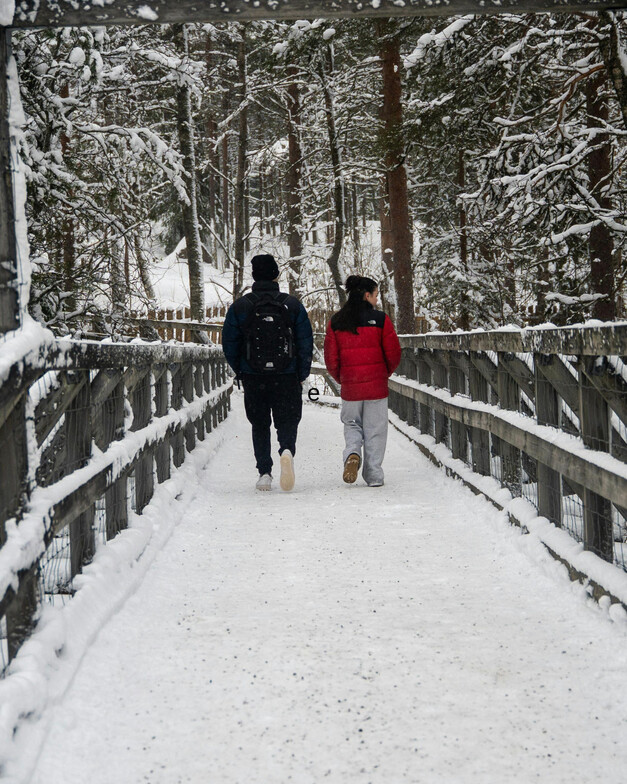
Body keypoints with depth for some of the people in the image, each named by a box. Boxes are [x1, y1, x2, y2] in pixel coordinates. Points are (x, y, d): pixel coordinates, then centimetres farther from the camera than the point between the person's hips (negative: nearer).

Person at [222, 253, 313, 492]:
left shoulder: (239, 306, -1)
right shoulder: (293, 305, -1)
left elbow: (229, 345, 2)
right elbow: (306, 344, 0)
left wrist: (240, 373, 15)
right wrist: (301, 376, 10)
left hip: (253, 379, 1)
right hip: (287, 378, -1)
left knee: (260, 425, 14)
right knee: (287, 421, 7)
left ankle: (264, 473, 7)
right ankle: (287, 450, -24)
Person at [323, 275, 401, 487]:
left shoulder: (336, 322, 2)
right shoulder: (380, 319, -6)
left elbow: (330, 358, 2)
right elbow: (393, 353, -5)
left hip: (349, 386, 2)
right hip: (376, 386, -2)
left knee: (352, 424, 19)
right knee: (375, 429, 7)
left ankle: (352, 454, -9)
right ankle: (373, 476, 7)